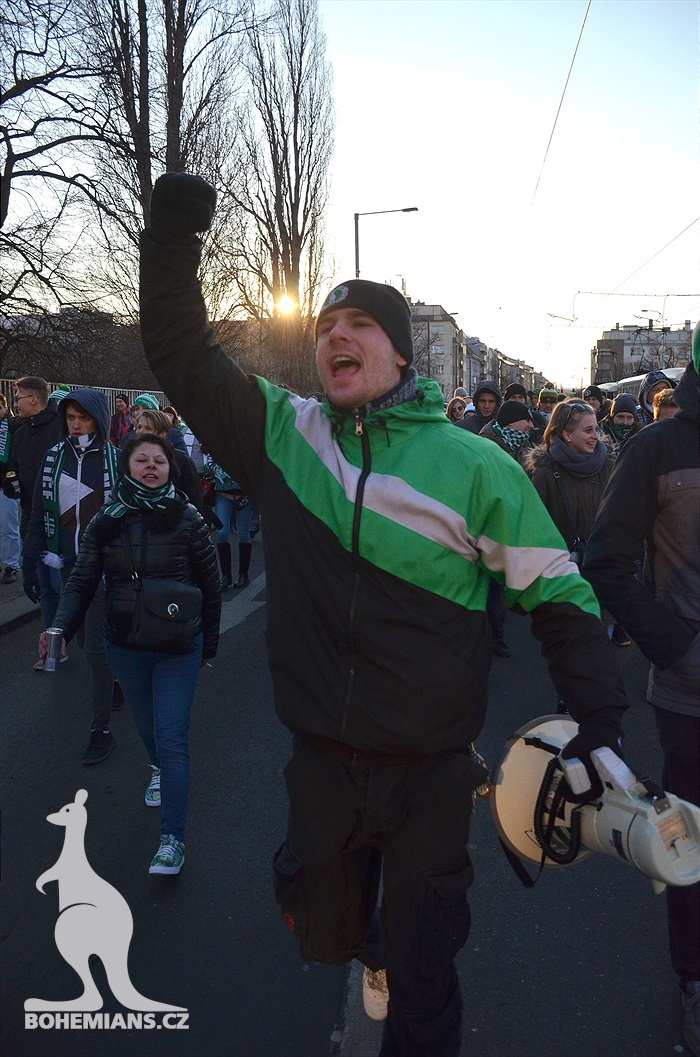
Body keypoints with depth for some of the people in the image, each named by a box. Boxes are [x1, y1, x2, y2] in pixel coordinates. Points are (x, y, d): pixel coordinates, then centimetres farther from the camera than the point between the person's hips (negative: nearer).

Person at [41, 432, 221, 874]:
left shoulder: (187, 518, -10)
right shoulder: (105, 522, -3)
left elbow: (210, 585, -3)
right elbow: (82, 582, -1)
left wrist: (209, 644, 2)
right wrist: (61, 628, -18)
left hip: (178, 647, -3)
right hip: (125, 647, 3)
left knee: (172, 738, -5)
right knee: (147, 725, 23)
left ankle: (173, 837, 6)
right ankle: (159, 768, 56)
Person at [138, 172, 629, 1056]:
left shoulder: (477, 467, -10)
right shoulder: (282, 433, -3)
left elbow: (560, 598, -7)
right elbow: (182, 355, 1)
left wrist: (600, 730, -12)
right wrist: (172, 243, -11)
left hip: (430, 774, -2)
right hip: (321, 760, 3)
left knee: (421, 974, 14)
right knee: (320, 930, 27)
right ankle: (371, 948, 61)